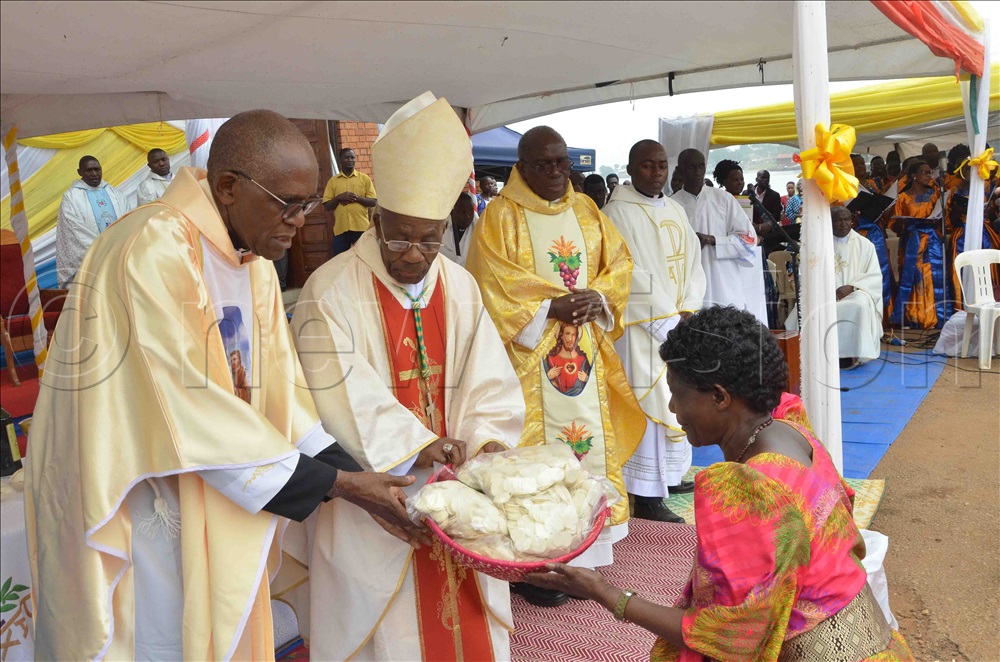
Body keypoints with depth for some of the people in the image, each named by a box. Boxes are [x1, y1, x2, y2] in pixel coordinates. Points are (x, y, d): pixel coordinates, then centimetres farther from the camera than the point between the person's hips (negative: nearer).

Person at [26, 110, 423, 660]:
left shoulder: (252, 259, 1)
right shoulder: (153, 253, -25)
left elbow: (278, 389, 0)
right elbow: (192, 410, -27)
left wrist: (362, 483, -8)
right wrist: (338, 483, -21)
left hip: (214, 501, 8)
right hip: (130, 507, -7)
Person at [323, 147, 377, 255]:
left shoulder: (364, 178, 6)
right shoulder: (333, 181, 8)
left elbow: (373, 202, 1)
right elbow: (327, 206, 6)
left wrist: (357, 198, -13)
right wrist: (339, 198, -12)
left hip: (361, 228, -1)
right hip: (340, 229, 1)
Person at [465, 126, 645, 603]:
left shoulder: (586, 211, 14)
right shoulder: (500, 216, -2)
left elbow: (619, 263, 12)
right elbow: (494, 285, -9)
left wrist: (598, 297, -8)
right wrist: (552, 307, -17)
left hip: (587, 350, 5)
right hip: (530, 355, -5)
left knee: (590, 438, 6)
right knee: (536, 445, -4)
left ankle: (584, 553, 18)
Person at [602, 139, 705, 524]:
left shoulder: (675, 210, 13)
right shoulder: (619, 212, -10)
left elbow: (692, 262, 11)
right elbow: (632, 275, -16)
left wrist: (688, 311, -4)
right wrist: (669, 321, -15)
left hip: (678, 323, 8)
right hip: (643, 327, -8)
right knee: (649, 402, -7)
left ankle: (670, 473, 29)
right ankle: (647, 495, -1)